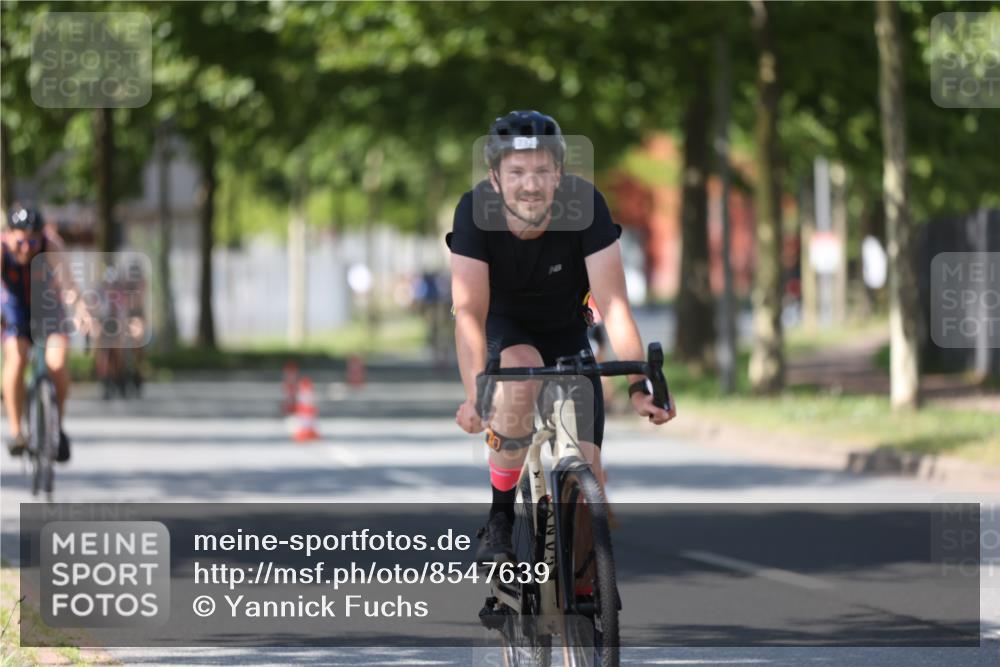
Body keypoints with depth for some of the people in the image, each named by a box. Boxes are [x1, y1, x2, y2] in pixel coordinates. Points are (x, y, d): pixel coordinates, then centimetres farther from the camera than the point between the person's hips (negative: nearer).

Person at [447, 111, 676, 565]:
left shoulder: (584, 204, -28)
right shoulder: (476, 211, -29)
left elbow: (613, 305, -31)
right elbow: (470, 312, -33)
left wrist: (639, 384, -42)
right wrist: (474, 395, -46)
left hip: (566, 330, 1)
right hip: (504, 328, -1)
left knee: (586, 469, -12)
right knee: (520, 374, -36)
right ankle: (499, 521, -19)